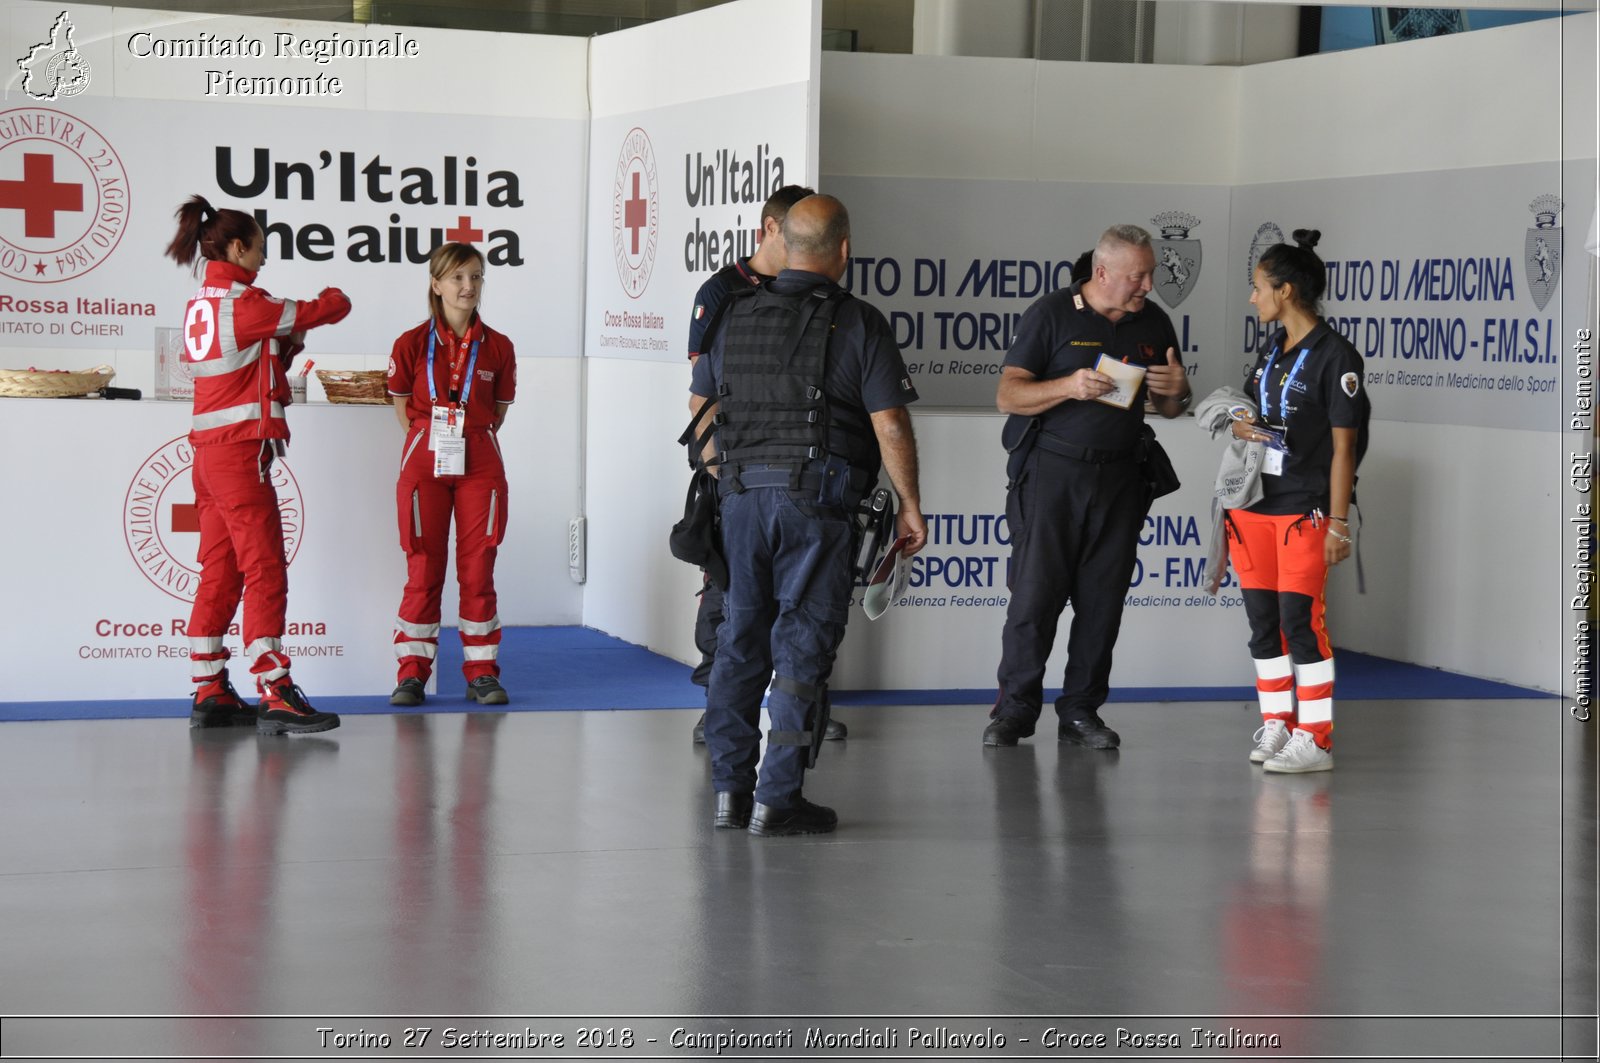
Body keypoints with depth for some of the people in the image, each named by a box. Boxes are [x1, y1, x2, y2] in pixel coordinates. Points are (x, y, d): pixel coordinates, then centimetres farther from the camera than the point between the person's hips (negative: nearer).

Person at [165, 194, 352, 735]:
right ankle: (276, 698, -11)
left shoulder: (201, 305, 13)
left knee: (219, 574, 11)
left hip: (208, 450, 9)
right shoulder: (242, 302, -13)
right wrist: (332, 298, 14)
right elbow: (329, 309, -8)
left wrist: (288, 342, 7)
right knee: (265, 572, -8)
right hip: (242, 452, -9)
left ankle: (209, 694, 13)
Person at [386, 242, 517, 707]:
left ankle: (482, 673, 10)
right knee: (424, 569, 0)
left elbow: (498, 410, 12)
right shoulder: (412, 344, -1)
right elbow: (402, 406, 7)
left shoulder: (497, 348, 3)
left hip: (479, 464, 1)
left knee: (478, 569, 2)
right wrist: (433, 440, 5)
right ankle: (412, 673, 8)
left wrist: (469, 440, 5)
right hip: (425, 461, -1)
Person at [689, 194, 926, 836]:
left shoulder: (735, 316, 8)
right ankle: (777, 799, -2)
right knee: (803, 641, -1)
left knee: (742, 635, 13)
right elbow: (890, 426, -9)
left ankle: (730, 788, 15)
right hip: (818, 495, -5)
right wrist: (909, 506, 0)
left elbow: (702, 405, 18)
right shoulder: (859, 325, -7)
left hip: (743, 494, 5)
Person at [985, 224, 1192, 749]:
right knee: (1035, 594, -6)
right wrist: (1069, 386, -24)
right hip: (1052, 472, -4)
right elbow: (1008, 395, -8)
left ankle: (1081, 712, 11)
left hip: (1119, 477, 4)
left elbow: (1168, 410, 19)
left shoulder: (1154, 323, 10)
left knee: (1102, 599, 4)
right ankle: (1015, 709, 3)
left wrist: (1176, 391, -5)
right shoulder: (1052, 314, -4)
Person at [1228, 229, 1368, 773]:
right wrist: (1241, 427, -2)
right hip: (1254, 505, 7)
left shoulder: (1335, 356, -10)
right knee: (1262, 621, 9)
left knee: (1300, 620, -7)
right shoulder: (1273, 350, 13)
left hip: (1304, 509, -7)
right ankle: (1276, 724, 18)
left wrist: (1338, 523, -12)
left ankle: (1315, 740, -2)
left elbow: (1343, 446, -10)